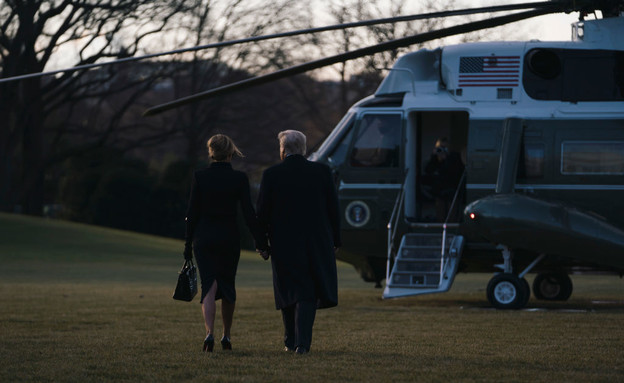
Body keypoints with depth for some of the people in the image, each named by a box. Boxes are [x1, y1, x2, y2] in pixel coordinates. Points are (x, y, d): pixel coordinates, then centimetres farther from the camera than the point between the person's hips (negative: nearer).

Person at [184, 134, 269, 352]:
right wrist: (261, 241, 0)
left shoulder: (199, 177, -4)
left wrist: (188, 244, 6)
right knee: (228, 286, 15)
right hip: (229, 237, 0)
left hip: (203, 236, 0)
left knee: (209, 286, -2)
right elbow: (248, 213, -6)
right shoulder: (239, 179, -6)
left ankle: (209, 333, -21)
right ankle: (226, 336, 23)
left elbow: (192, 213, -1)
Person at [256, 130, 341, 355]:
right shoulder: (322, 172, -1)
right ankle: (302, 342, -10)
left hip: (284, 244, 0)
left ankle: (291, 341, 21)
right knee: (308, 294, 3)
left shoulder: (272, 175, -5)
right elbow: (333, 208, 2)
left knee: (289, 293, 13)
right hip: (317, 242, 0)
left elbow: (262, 212, -2)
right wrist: (335, 241, 10)